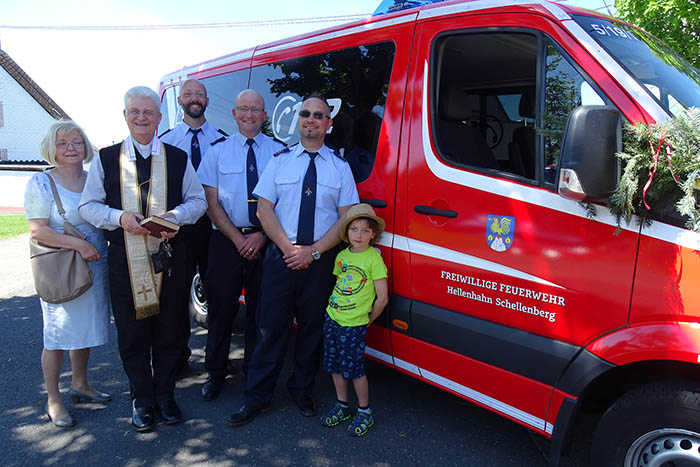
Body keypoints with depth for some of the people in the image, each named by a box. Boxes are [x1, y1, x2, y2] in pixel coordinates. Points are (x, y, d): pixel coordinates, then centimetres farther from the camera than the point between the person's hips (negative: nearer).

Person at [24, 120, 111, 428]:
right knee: (57, 335, 2)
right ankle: (53, 400, 17)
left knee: (86, 328, 15)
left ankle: (80, 385, 33)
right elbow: (37, 231, -11)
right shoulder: (41, 183, -4)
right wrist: (78, 245, -19)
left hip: (95, 267, 5)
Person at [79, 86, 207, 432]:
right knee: (132, 333, 8)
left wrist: (176, 215, -12)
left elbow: (198, 200, 9)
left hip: (169, 255, 0)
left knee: (170, 331, 8)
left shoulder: (178, 158, 8)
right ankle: (141, 399, 26)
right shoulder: (106, 158, 7)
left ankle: (165, 394, 28)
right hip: (125, 257, 0)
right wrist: (120, 217, -14)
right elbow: (88, 206, 5)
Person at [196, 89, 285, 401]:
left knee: (260, 310, 8)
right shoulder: (218, 151, 6)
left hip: (266, 242, 0)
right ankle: (215, 373, 23)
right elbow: (211, 203, 1)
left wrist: (261, 236, -11)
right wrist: (238, 238, -9)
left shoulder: (279, 151, 5)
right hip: (226, 241, 0)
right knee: (221, 308, 6)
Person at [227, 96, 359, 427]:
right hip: (281, 258, 0)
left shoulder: (340, 168, 7)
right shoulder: (279, 161, 9)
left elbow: (347, 219, 0)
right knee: (271, 326, 3)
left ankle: (302, 390, 28)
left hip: (321, 260, 1)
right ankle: (257, 397, 16)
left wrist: (313, 251, -11)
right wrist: (289, 248, -11)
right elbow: (264, 210, 2)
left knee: (313, 327, 9)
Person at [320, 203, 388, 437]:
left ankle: (365, 412, 19)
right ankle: (342, 406, 32)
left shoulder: (373, 258, -13)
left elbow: (382, 298, -11)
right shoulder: (342, 255, 6)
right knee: (334, 365, 14)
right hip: (332, 318, 6)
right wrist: (336, 307, 9)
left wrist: (368, 320, -2)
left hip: (354, 325, -6)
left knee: (353, 369, 0)